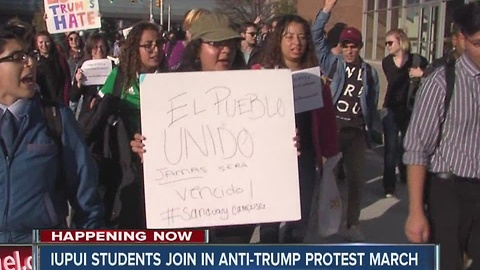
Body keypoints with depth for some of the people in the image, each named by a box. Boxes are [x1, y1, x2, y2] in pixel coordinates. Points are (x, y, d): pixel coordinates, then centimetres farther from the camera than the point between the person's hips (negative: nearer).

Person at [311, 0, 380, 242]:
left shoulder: (370, 72, 7)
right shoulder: (332, 64, 2)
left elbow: (373, 104, 12)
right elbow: (317, 36, -6)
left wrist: (373, 130, 10)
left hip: (357, 131, 2)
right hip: (331, 128, -2)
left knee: (356, 179, 7)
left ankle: (353, 225, 21)